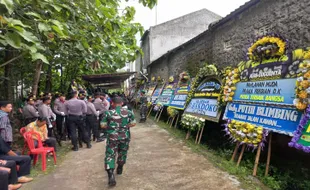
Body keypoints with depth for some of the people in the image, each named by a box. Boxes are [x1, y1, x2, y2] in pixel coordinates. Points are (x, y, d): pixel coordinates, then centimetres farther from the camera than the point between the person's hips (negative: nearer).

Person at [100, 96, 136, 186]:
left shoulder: (108, 113, -9)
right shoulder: (128, 112, -4)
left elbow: (102, 125, -5)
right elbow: (133, 123, 1)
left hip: (112, 137, -2)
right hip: (125, 137, 3)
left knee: (110, 155, 2)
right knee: (122, 153, 23)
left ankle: (111, 176, -11)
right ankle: (120, 169, 42)